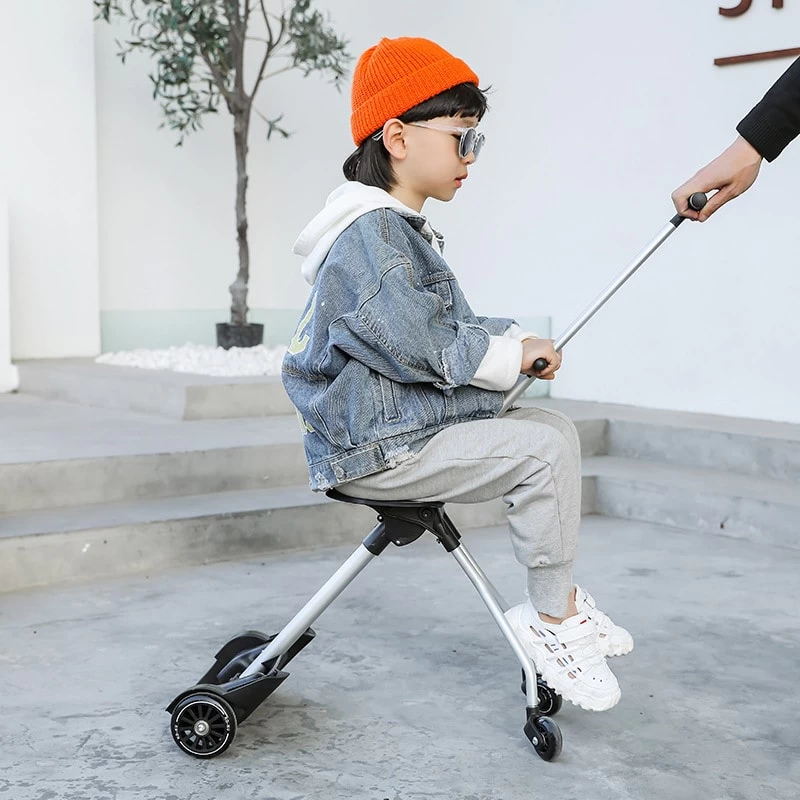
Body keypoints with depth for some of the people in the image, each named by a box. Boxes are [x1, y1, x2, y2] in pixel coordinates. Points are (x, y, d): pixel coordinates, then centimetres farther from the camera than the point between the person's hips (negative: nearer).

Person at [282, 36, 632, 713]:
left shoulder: (403, 230, 17)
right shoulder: (367, 235, -18)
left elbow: (456, 325, 18)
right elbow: (422, 350, -23)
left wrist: (516, 341, 0)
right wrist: (512, 355, -11)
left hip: (414, 423, 11)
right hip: (375, 448, -11)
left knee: (555, 428, 8)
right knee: (544, 450, -18)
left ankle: (559, 597, 15)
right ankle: (551, 618, -4)